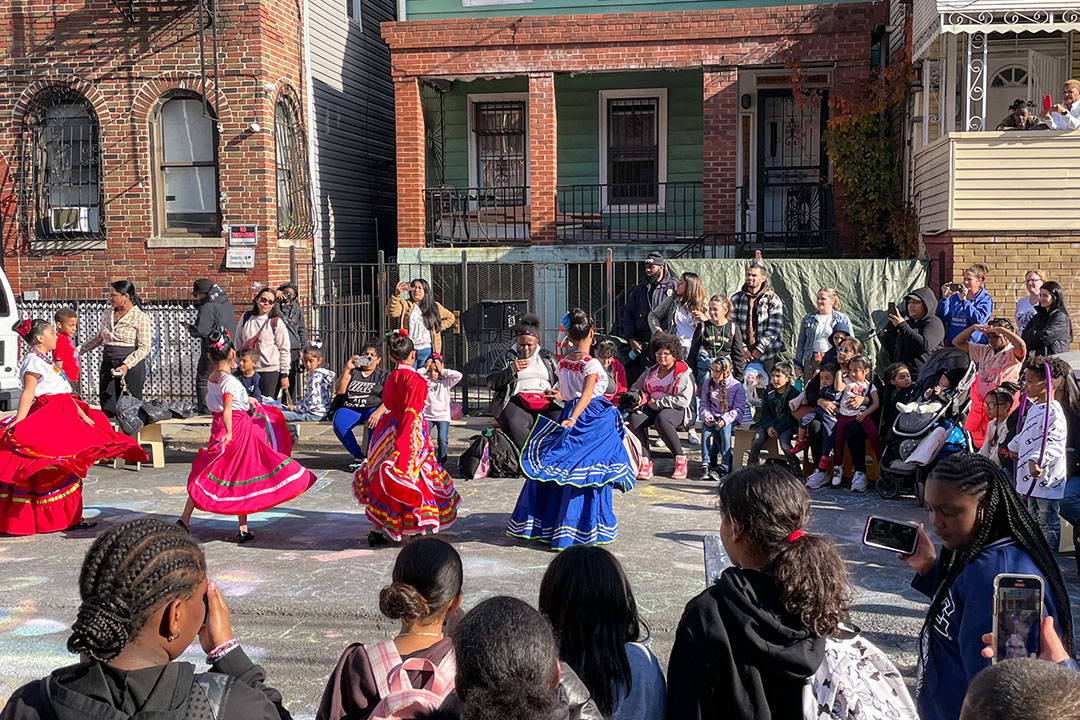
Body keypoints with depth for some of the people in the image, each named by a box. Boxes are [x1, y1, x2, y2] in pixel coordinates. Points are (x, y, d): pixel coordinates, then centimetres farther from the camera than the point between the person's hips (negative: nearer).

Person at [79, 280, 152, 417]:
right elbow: (99, 338, 28)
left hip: (131, 366, -6)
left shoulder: (141, 317, -6)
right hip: (108, 365, 6)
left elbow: (144, 347, -11)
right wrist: (80, 350, 21)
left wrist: (126, 365, -21)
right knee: (107, 410, 3)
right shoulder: (109, 315, 13)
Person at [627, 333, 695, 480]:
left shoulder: (684, 373, -2)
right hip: (653, 409, 5)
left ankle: (680, 460, -23)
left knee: (662, 419, -40)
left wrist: (657, 403, -13)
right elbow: (636, 388, 28)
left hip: (676, 410, -5)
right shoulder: (651, 371, 18)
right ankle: (645, 462, -28)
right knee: (634, 419, -27)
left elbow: (684, 400, -13)